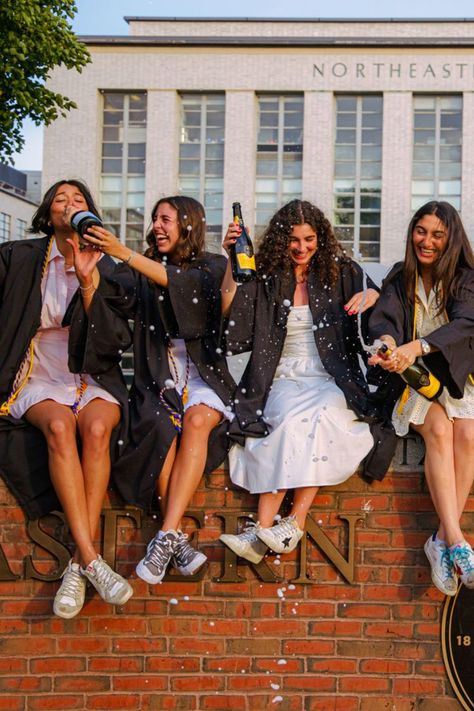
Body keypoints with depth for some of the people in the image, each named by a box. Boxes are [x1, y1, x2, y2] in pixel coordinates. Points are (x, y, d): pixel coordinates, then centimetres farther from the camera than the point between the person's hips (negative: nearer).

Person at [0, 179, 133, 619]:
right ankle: (91, 560, -38)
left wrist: (87, 279, -12)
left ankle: (78, 565, -33)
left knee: (96, 426, -32)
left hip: (91, 380, 1)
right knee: (58, 424, -34)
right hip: (40, 381, -1)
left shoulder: (105, 268, 9)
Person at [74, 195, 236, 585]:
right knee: (163, 429, -31)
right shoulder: (140, 272, 14)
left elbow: (185, 285, -14)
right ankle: (178, 541, -27)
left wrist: (126, 254, -21)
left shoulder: (212, 267, 9)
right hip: (157, 381, 1)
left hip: (204, 377, -1)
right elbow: (102, 304, -1)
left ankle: (166, 536, -37)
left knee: (197, 418, -33)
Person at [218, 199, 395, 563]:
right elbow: (229, 311, -3)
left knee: (319, 417, -34)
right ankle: (263, 532, -38)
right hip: (284, 380, 0)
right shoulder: (267, 278, 10)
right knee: (291, 420, -33)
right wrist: (232, 259, -9)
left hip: (332, 382, 0)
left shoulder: (341, 271, 10)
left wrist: (369, 298, -11)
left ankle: (294, 523, -34)